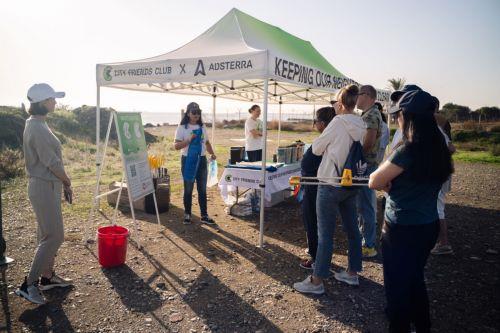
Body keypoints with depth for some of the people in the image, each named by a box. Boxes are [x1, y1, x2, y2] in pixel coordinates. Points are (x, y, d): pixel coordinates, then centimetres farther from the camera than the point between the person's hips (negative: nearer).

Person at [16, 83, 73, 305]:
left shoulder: (36, 124, 12)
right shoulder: (38, 129, -20)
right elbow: (52, 162, -20)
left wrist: (63, 184, 15)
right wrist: (67, 181, -4)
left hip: (47, 186, 10)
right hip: (44, 188, -10)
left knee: (48, 234, 16)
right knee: (54, 237, -6)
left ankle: (47, 276, 28)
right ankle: (29, 284, 3)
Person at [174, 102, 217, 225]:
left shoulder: (202, 127, 8)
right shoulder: (182, 127, -6)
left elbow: (207, 142, 17)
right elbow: (176, 146, -12)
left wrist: (212, 153, 1)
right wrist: (189, 140, -24)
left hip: (201, 160, 4)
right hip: (188, 160, -4)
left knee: (202, 189, 8)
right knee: (188, 189, 6)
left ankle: (204, 215, 16)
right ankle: (187, 215, 19)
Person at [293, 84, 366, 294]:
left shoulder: (339, 122, -14)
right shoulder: (361, 125, 6)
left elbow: (316, 149, -7)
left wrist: (320, 143, 13)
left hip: (331, 184, -8)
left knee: (325, 234, -3)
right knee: (352, 229, 16)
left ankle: (316, 281, 6)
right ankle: (352, 273, 30)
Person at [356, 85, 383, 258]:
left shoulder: (371, 115, -15)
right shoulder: (368, 114, 18)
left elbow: (368, 142, -24)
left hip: (365, 165, -10)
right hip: (364, 165, 10)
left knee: (365, 206, -4)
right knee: (362, 205, 17)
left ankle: (369, 246, 4)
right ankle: (364, 240, 28)